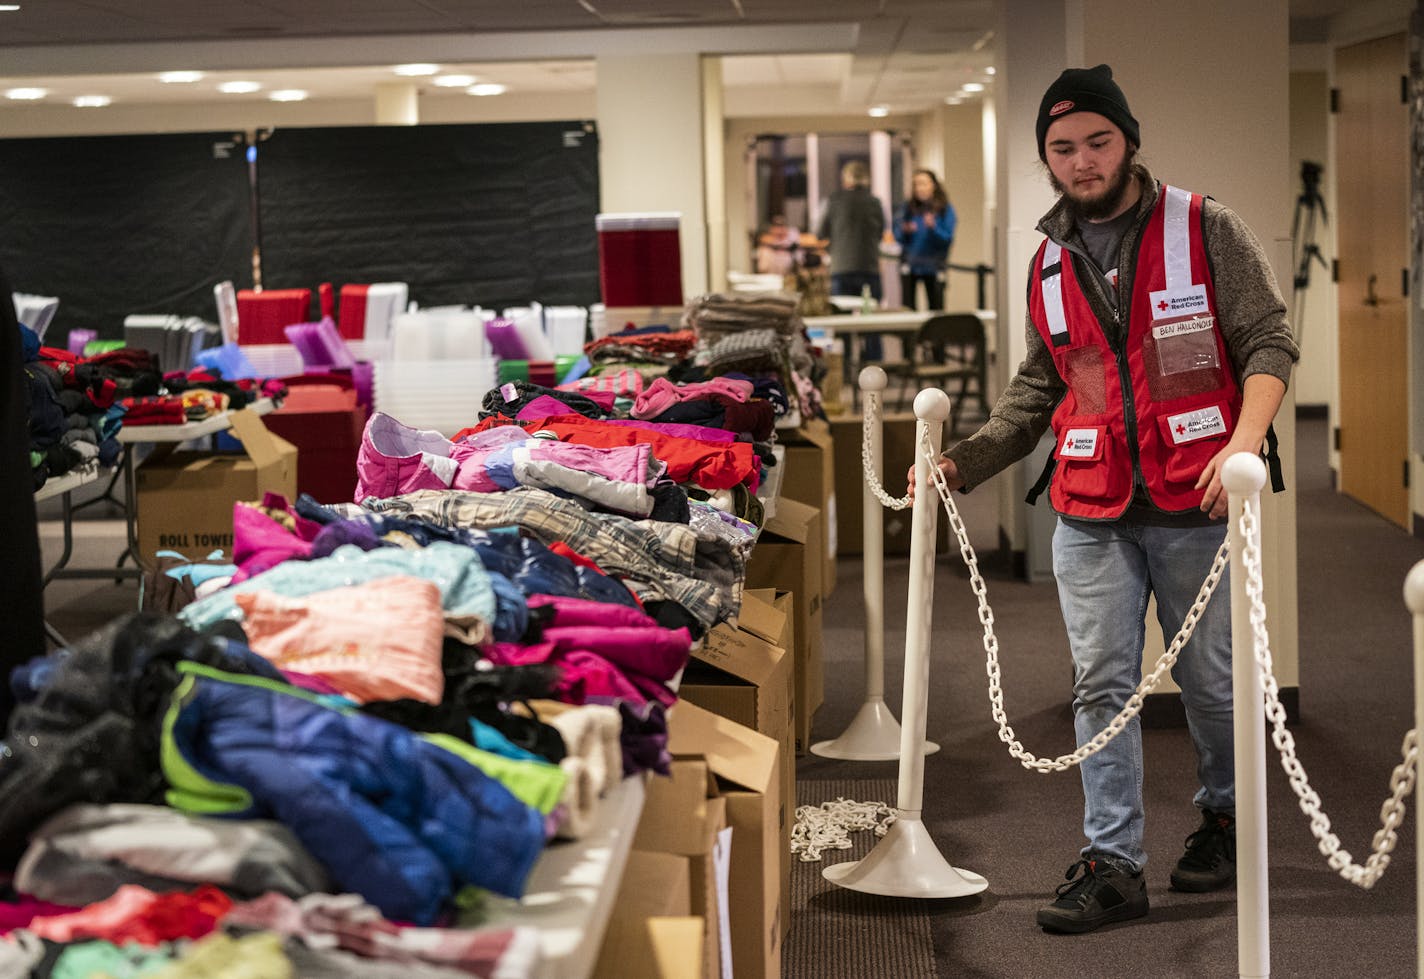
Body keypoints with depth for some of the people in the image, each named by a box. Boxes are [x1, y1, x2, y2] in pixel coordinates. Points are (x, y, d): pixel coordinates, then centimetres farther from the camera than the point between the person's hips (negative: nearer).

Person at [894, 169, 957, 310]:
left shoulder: (945, 209, -1)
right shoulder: (907, 208, 2)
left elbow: (948, 238, -6)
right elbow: (898, 237, 4)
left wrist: (933, 227, -21)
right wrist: (905, 231, -17)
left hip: (933, 266, -1)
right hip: (910, 265, 1)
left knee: (936, 308, -2)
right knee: (908, 308, -1)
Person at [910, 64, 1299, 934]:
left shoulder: (1205, 229, -2)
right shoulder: (1050, 263, 11)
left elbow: (1270, 340, -6)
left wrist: (1246, 440, -22)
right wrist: (965, 463, 10)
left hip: (1197, 503, -3)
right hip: (1091, 514, 3)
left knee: (1210, 677, 9)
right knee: (1102, 684, 0)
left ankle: (1224, 819, 32)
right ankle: (1114, 863, 4)